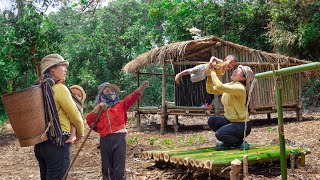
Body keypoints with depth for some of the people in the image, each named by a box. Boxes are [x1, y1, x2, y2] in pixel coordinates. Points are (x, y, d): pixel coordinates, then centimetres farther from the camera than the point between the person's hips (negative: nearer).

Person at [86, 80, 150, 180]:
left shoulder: (121, 105, 9)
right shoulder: (99, 109, 14)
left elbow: (132, 97, -6)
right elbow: (89, 120, 2)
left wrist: (141, 87, -22)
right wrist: (97, 108, -6)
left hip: (119, 137, -2)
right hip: (105, 139, 2)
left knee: (119, 168, -2)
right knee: (107, 167, 13)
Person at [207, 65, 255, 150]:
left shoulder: (240, 88, -22)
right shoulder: (228, 85, 5)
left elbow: (220, 86, -36)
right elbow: (210, 90, 1)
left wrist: (213, 73, -23)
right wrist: (210, 75, -10)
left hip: (242, 124, -8)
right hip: (230, 120, 8)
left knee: (219, 134, -24)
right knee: (211, 121, -9)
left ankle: (241, 143, 1)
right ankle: (229, 141, 8)